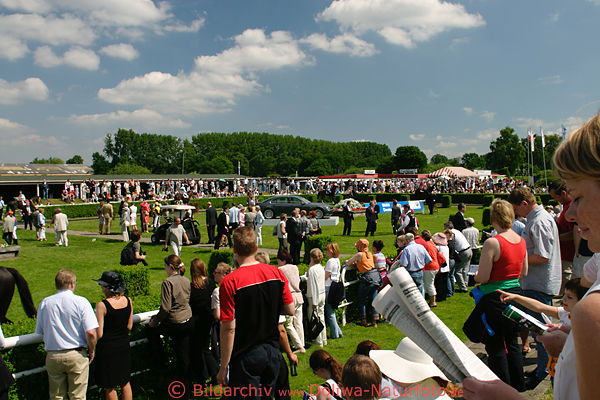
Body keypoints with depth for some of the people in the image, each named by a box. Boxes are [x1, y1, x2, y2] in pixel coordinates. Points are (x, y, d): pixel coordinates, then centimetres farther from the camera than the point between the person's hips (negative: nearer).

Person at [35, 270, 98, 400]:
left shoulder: (45, 303, 0)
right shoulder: (81, 302, -11)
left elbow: (40, 332, 8)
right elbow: (91, 332, -17)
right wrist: (92, 352, -1)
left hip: (52, 356, 3)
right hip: (77, 356, -3)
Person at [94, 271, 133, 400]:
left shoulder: (102, 305, -19)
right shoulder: (128, 301, -4)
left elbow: (99, 335, -17)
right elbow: (129, 327, 5)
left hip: (108, 349, -5)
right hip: (124, 346, 5)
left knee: (109, 387, 12)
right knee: (125, 383, 20)